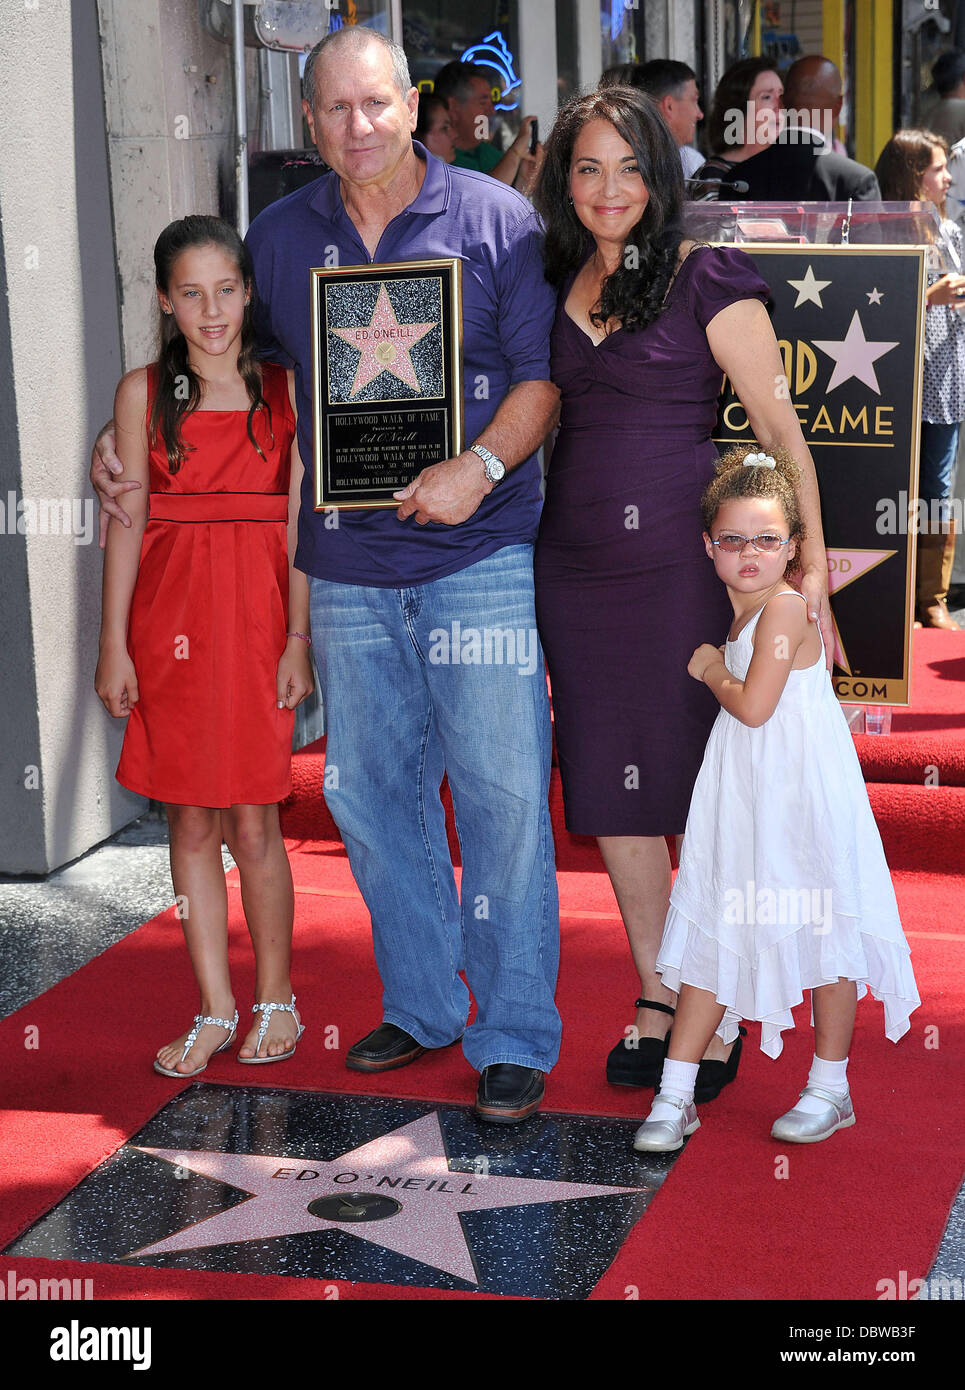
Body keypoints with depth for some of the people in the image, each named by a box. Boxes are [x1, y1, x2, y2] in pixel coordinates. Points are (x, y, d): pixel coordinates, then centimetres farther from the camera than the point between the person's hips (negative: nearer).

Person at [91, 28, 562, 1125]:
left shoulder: (497, 220, 1)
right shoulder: (279, 237, 11)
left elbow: (543, 374, -2)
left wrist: (481, 466, -18)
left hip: (479, 556, -4)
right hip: (346, 567, 4)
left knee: (502, 792, -3)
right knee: (370, 791, 9)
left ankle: (516, 1037, 8)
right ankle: (423, 1004, 26)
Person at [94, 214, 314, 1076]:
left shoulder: (284, 388, 3)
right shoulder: (143, 393, 5)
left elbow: (297, 522, 2)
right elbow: (128, 521, 4)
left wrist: (299, 639, -3)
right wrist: (114, 644, 1)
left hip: (257, 617, -1)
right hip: (169, 617, 1)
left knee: (252, 821, -1)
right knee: (190, 820, 5)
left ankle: (276, 998, 17)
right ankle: (216, 1011, 15)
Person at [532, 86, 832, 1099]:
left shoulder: (707, 280, -5)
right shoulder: (557, 284, 11)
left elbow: (776, 421, -9)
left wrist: (810, 561, -16)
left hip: (680, 558, -5)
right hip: (574, 562, 5)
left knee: (697, 786, 0)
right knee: (608, 787, 9)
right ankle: (655, 999, 23)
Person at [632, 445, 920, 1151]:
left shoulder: (785, 608, -15)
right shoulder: (745, 613, 12)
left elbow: (753, 705, -20)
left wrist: (710, 669, -5)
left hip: (804, 797, -8)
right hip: (743, 797, 9)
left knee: (823, 929, 4)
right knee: (713, 933, 6)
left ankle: (830, 1088, 19)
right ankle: (675, 1097, 9)